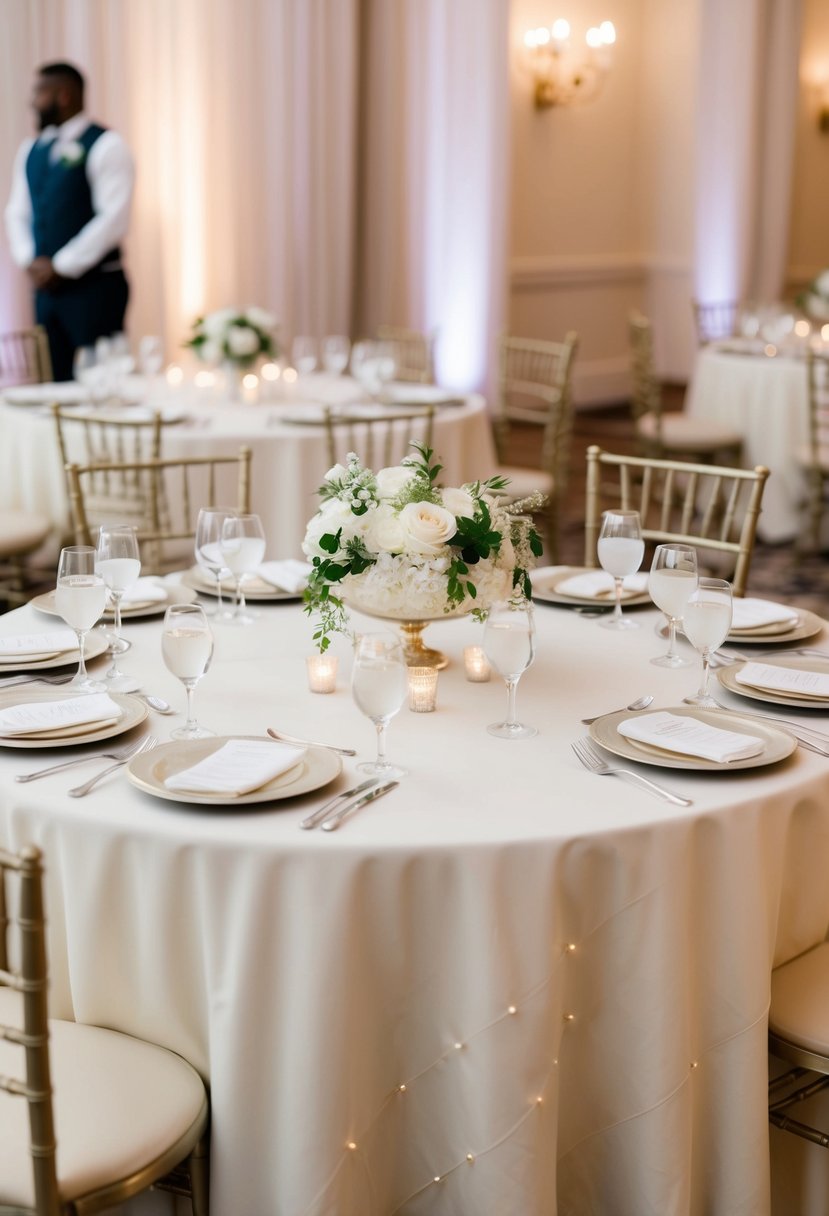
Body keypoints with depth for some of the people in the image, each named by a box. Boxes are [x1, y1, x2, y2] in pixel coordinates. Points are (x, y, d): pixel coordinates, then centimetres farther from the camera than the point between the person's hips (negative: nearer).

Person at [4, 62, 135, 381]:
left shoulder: (105, 146, -8)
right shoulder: (30, 150, 14)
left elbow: (113, 218, -16)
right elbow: (17, 212, 18)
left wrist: (61, 266, -15)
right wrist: (28, 260, -1)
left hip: (95, 286, -7)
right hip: (46, 286, 7)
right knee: (57, 383, 8)